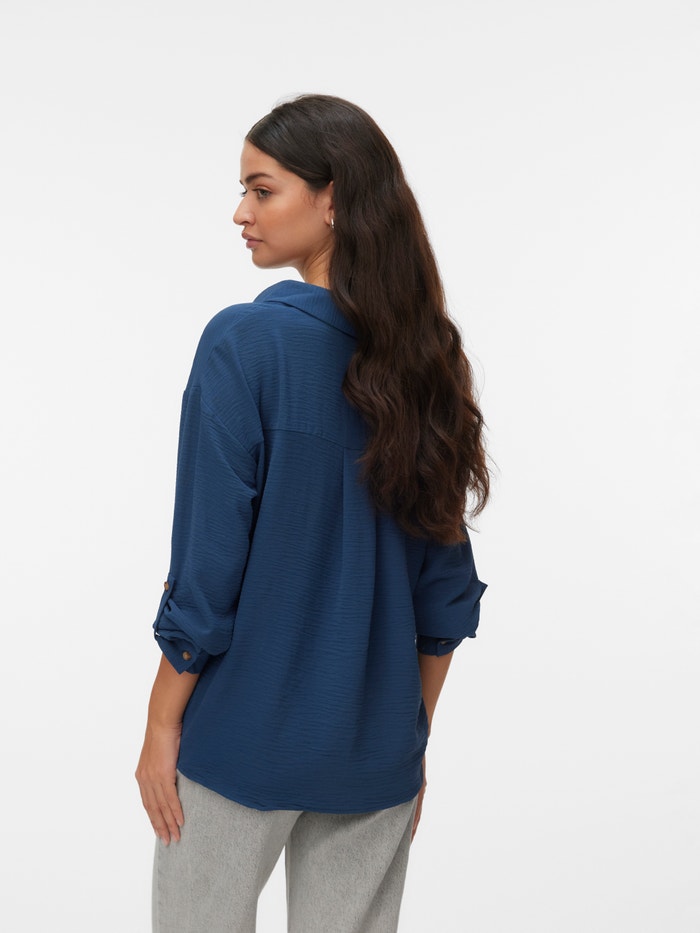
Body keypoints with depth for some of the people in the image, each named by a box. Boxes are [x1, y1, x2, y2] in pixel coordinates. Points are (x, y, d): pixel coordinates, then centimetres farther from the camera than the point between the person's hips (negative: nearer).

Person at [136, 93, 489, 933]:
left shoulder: (244, 343, -16)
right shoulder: (424, 357, 0)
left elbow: (208, 560, -15)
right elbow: (445, 583, 4)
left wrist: (161, 725, -4)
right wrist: (412, 736, 14)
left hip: (246, 737, -4)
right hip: (377, 751, 5)